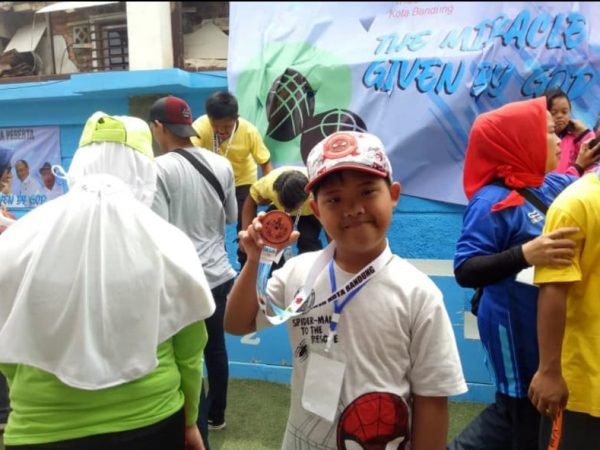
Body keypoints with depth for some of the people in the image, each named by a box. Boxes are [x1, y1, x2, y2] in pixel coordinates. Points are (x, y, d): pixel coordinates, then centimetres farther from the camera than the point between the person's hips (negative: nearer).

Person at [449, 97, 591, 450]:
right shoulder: (493, 200, -18)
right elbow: (466, 271, -23)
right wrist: (525, 255, -35)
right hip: (518, 333, -7)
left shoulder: (555, 186, 3)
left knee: (512, 414, 20)